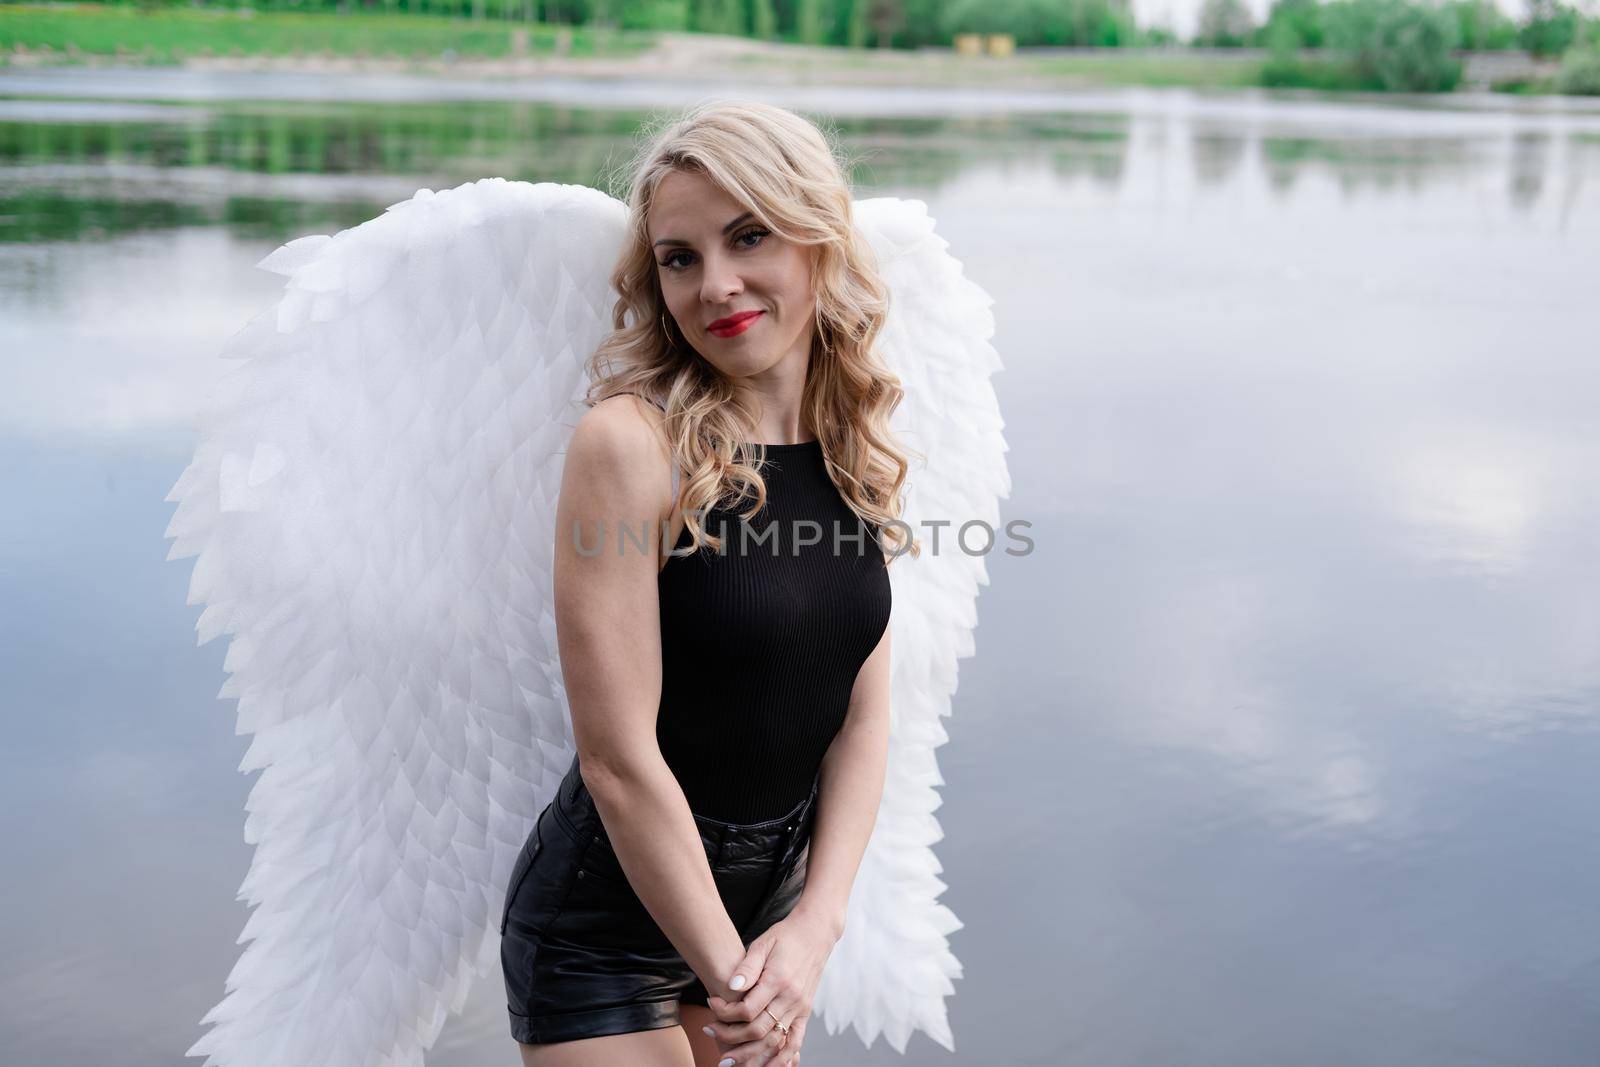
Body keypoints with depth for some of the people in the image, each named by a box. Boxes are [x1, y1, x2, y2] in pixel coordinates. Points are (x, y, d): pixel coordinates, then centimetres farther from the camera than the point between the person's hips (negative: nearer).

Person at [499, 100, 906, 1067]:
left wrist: (814, 925, -13)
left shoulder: (854, 446, -2)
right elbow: (619, 757, -21)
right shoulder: (630, 442, -20)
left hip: (770, 904, 5)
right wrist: (732, 973, -15)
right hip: (607, 926, -5)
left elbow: (863, 717, -1)